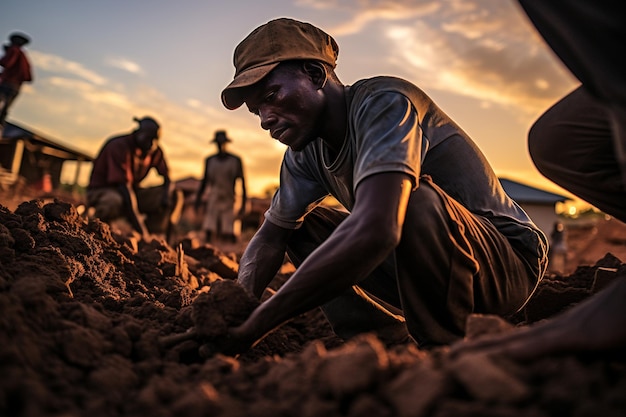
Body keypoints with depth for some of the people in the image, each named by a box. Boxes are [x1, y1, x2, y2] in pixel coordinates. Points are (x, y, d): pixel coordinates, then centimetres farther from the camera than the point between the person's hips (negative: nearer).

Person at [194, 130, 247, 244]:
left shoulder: (235, 160, 3)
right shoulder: (209, 160, 10)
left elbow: (242, 181, 5)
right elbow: (204, 180, 18)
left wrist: (243, 204, 2)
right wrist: (198, 199, 15)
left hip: (228, 201, -2)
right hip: (212, 201, 2)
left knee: (228, 235, -10)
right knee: (208, 232, -7)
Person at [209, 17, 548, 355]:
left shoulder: (384, 103, -24)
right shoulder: (305, 152, 1)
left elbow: (374, 230, -40)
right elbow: (270, 237, 5)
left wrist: (254, 327, -37)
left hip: (509, 260, -7)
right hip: (428, 266, 7)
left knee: (417, 201, -36)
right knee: (300, 226, 3)